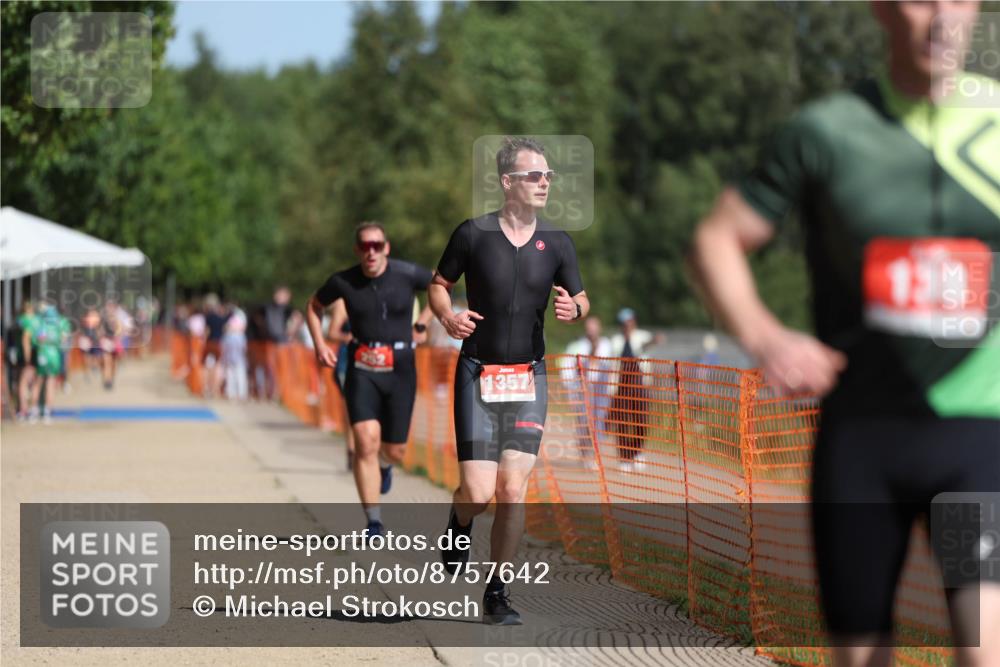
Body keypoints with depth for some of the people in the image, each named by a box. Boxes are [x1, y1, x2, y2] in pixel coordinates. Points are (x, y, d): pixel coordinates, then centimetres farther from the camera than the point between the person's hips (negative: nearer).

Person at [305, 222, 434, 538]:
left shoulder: (407, 274, -9)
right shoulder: (343, 281, -6)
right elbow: (314, 305, 14)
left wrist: (421, 325, 7)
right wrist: (319, 344, 2)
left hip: (400, 369, 1)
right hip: (362, 369, 0)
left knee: (394, 450, 7)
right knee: (366, 441, -18)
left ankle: (384, 463, 49)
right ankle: (374, 522, -13)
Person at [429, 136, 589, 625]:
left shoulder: (556, 242, 4)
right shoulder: (473, 234, -4)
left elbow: (580, 299, 13)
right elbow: (439, 283, 8)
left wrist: (573, 308, -11)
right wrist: (447, 316, -13)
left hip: (529, 378, 2)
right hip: (478, 374, -2)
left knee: (513, 490, -5)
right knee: (479, 493, -9)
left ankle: (496, 594, 7)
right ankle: (459, 523, 29)